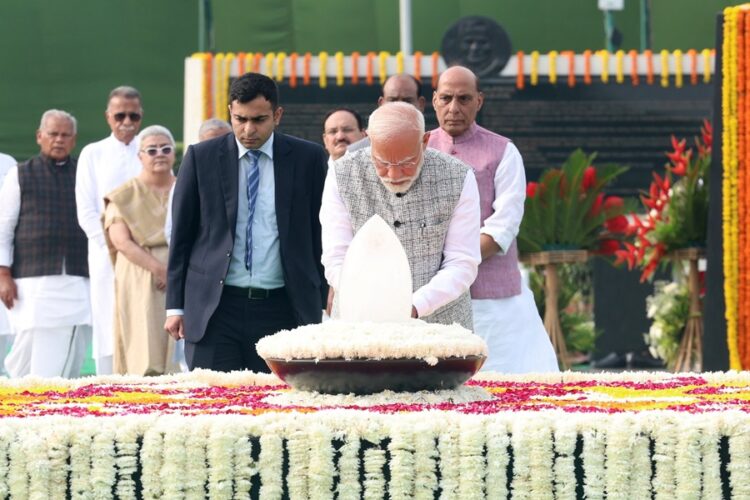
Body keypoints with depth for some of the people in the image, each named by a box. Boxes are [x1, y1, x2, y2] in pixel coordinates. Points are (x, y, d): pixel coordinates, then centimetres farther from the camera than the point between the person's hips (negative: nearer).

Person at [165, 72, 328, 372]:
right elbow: (181, 235, 8)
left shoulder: (308, 158, 6)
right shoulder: (201, 158, 5)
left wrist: (320, 306, 6)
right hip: (214, 310, 0)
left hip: (282, 310, 0)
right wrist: (175, 306, 3)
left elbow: (319, 235, 9)